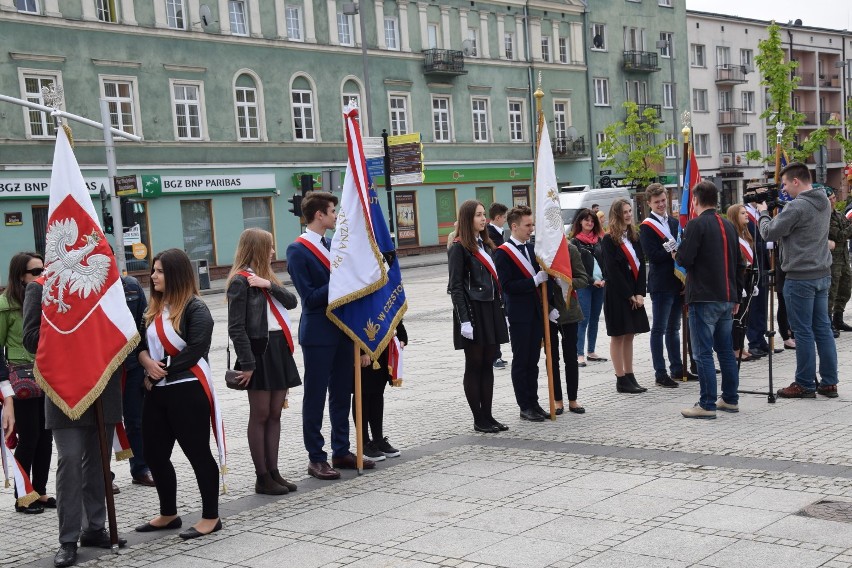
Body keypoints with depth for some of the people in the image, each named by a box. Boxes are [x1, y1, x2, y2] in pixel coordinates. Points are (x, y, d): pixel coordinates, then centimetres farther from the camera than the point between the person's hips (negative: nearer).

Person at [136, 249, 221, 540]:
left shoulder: (195, 309, -11)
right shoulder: (155, 309, 13)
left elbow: (194, 351, -19)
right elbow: (142, 345, 12)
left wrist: (163, 371, -13)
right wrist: (147, 362, -9)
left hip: (188, 392, -8)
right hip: (157, 391, 8)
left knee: (197, 453, 0)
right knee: (154, 453, 13)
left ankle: (211, 516, 11)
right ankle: (168, 514, 28)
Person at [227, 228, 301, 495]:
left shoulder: (266, 277, 17)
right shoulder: (240, 281, -9)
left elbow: (292, 301, 4)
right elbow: (236, 328, -14)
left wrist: (269, 285, -11)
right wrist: (246, 363, -18)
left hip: (279, 349, 8)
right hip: (259, 350, -8)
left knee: (275, 415, 10)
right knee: (260, 416, -1)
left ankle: (273, 472, 16)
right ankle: (262, 478, 5)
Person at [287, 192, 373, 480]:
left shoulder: (331, 245, 12)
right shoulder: (298, 251, -12)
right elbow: (310, 297, -18)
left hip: (342, 329, 8)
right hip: (318, 334, -8)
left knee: (342, 394, 14)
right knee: (315, 397, 2)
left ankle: (341, 451, 25)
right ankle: (316, 459, 10)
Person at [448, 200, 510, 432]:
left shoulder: (486, 245, 16)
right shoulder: (459, 247, -7)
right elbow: (456, 287, -12)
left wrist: (502, 313, 15)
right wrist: (464, 320, -18)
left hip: (491, 311, 7)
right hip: (472, 311, -7)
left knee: (488, 365, 9)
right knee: (474, 365, 0)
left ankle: (488, 416, 15)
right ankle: (478, 420, 6)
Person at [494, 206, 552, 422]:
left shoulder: (532, 248, 12)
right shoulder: (503, 253, -9)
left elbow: (543, 279, 15)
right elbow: (507, 286, -16)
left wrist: (551, 307, 8)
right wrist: (534, 280, -20)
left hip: (537, 313, 6)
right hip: (519, 315, -6)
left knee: (533, 361, 12)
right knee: (521, 362, 2)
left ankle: (533, 403, 19)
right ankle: (525, 407, 9)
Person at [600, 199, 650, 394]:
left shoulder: (634, 237, 11)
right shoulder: (608, 239, -8)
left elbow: (641, 266, 7)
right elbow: (613, 270, -13)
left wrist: (640, 293, -4)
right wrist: (629, 295, -13)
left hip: (634, 295, 6)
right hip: (617, 295, -6)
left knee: (629, 335, 9)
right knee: (618, 336, -1)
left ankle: (630, 377, 14)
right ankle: (621, 380, 3)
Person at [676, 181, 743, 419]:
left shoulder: (696, 225, -11)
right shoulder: (728, 226, 13)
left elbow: (685, 260, -17)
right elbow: (737, 263, 17)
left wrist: (680, 248, 6)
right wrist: (736, 297, 23)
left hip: (704, 298, -8)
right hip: (727, 298, 8)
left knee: (703, 353, -4)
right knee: (725, 350, 15)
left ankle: (707, 405, -4)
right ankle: (730, 399, 20)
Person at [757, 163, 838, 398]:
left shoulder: (796, 206, -18)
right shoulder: (824, 202, 9)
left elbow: (769, 233, -13)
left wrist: (763, 212, 5)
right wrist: (777, 210, 10)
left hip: (800, 278, -8)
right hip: (823, 274, 8)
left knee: (803, 332, -1)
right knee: (823, 328, 11)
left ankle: (805, 385, 5)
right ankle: (829, 383, 15)